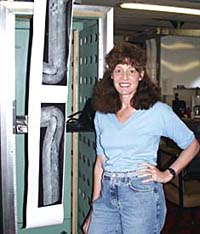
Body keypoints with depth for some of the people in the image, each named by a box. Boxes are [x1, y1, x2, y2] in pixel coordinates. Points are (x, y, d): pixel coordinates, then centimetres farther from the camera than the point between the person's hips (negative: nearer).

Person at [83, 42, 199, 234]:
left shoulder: (158, 111, -5)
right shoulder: (102, 114, 8)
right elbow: (100, 162, 11)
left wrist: (168, 174, -4)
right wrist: (94, 208, 11)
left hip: (142, 195, -4)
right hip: (107, 193, 4)